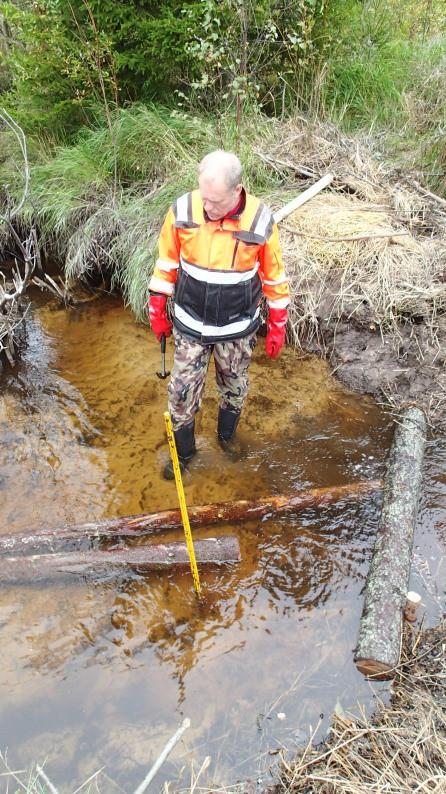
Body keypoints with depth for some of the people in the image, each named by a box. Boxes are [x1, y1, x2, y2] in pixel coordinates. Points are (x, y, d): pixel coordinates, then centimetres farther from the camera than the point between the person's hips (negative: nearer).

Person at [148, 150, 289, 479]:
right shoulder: (183, 210, -16)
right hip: (190, 325, 1)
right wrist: (157, 309, 4)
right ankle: (183, 451, 33)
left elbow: (275, 276, -5)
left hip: (238, 328, 0)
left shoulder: (260, 220, -18)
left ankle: (228, 440, 46)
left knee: (234, 388, 18)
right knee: (182, 391, 8)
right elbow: (167, 263, -1)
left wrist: (278, 326, 0)